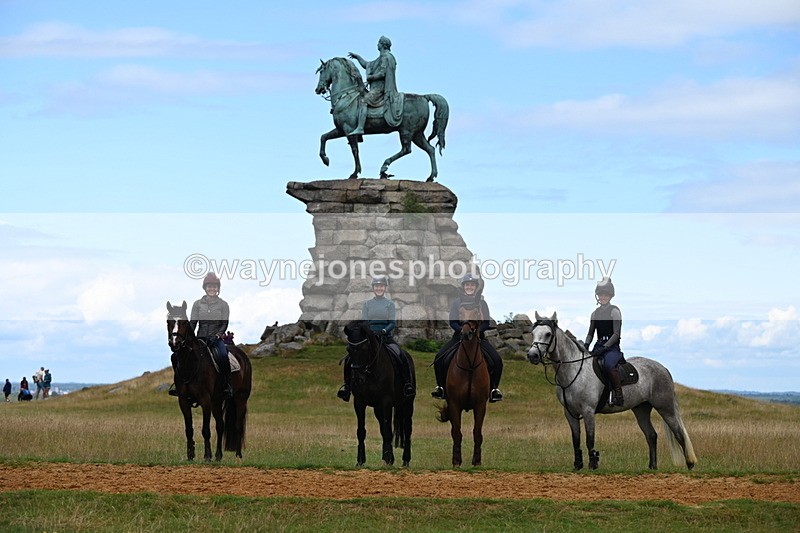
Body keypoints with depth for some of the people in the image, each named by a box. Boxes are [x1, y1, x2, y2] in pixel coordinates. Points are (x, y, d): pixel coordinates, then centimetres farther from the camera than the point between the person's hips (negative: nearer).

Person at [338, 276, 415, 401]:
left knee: (401, 356, -28)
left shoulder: (390, 304, 8)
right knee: (349, 358, -17)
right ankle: (347, 385, -7)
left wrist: (384, 331, -19)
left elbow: (393, 323, 0)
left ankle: (408, 384, -21)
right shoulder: (367, 304, 12)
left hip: (386, 337, -2)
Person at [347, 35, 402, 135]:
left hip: (380, 89, -11)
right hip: (376, 87, 11)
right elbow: (367, 65, 34)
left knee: (363, 101, -26)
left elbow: (382, 73, -19)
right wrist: (357, 57, 28)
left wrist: (370, 77, -9)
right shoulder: (381, 57, 24)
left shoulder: (386, 57, -8)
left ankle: (360, 128, -38)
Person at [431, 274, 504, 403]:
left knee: (497, 360, -19)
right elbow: (452, 322, -2)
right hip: (460, 335, 0)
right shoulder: (456, 303, 5)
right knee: (439, 358, -18)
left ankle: (494, 389, -7)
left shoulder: (482, 303, 5)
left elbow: (486, 323, 0)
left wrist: (477, 330, -19)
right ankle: (440, 387, -4)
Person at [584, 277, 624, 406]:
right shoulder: (595, 313, 16)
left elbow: (616, 334, -10)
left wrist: (604, 347, -19)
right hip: (599, 346, 7)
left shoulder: (614, 311, -3)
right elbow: (591, 333, 18)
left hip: (612, 347, -7)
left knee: (608, 364, -36)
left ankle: (618, 395, -32)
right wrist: (585, 345, -3)